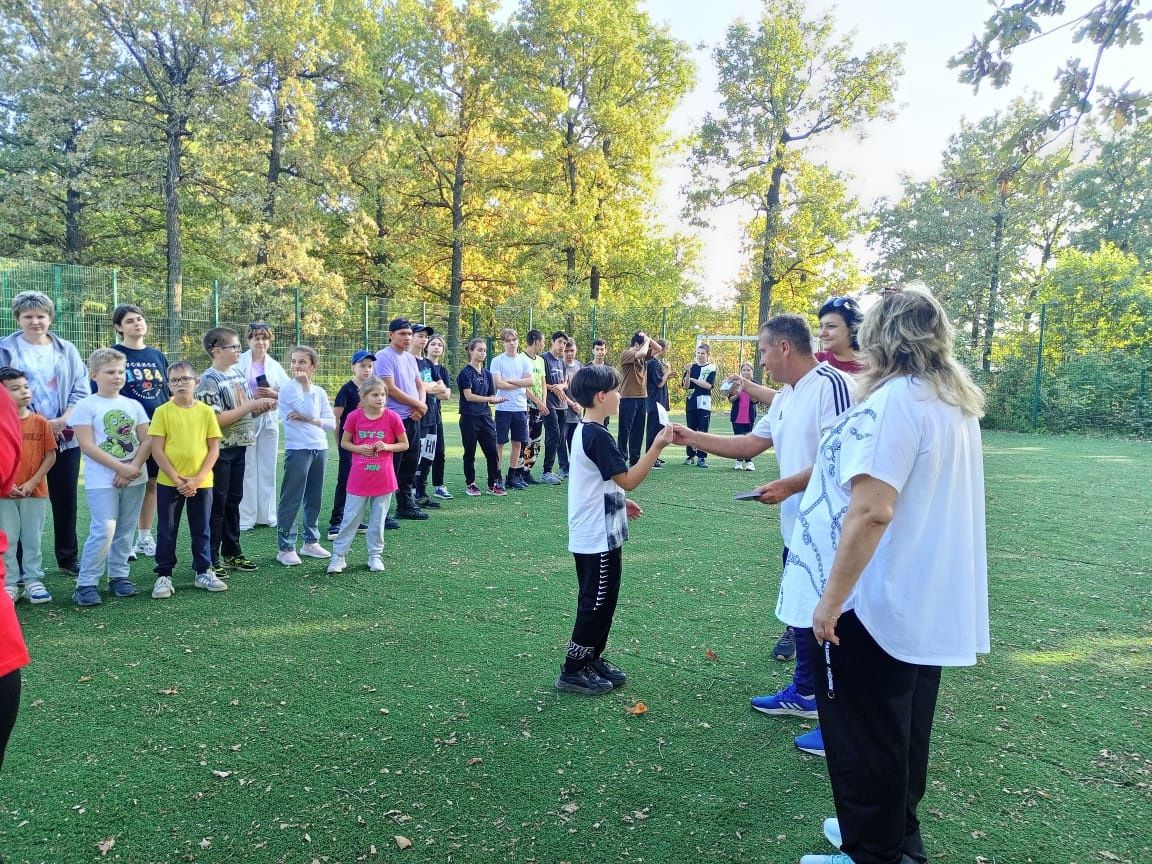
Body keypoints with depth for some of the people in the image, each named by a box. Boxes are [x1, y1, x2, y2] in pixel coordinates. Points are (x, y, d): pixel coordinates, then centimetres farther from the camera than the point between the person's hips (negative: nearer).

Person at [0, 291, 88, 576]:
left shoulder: (66, 350, 10)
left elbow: (81, 389, 6)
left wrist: (63, 420, -9)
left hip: (65, 437, 3)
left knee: (66, 498, 9)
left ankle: (68, 557, 21)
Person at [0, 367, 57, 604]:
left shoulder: (40, 422, 0)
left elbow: (50, 456, 0)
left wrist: (32, 482, -8)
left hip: (35, 491, 1)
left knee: (32, 540, 7)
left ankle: (33, 581, 17)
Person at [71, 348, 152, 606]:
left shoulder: (133, 405, 9)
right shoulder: (86, 406, -5)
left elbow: (146, 441, 5)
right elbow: (87, 446, -11)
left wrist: (133, 467, -11)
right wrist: (121, 467, -15)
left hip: (134, 479, 5)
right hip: (101, 481, -5)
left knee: (125, 531, 10)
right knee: (104, 531, -12)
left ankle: (119, 576, 22)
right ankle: (86, 584, -2)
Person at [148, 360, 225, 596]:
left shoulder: (206, 411, 0)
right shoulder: (163, 412, -4)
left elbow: (214, 449, 0)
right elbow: (157, 450, -6)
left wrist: (198, 478, -10)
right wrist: (177, 479, -12)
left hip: (201, 483, 1)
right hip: (169, 483, -1)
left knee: (202, 530, 12)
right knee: (167, 530, 8)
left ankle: (203, 572, 24)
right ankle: (164, 576, 18)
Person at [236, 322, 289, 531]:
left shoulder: (275, 366, 10)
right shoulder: (240, 363, -1)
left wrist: (273, 394, -10)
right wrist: (252, 397, -17)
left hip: (269, 421, 3)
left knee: (268, 469, 8)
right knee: (247, 470, -1)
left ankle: (267, 515, 17)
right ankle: (245, 518, 6)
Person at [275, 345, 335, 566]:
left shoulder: (319, 391, 9)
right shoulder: (288, 389, -6)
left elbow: (332, 423, 4)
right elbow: (308, 411, -18)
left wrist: (309, 419, -10)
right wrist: (306, 386, -11)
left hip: (320, 448, 6)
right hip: (298, 450, -5)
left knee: (314, 498, 13)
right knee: (291, 499, -3)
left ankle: (310, 541, 24)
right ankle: (285, 547, 3)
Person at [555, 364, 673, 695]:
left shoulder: (585, 431, 11)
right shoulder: (598, 436, -21)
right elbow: (629, 479, -23)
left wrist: (620, 501, 19)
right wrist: (657, 446, -24)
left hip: (595, 533, 10)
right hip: (599, 537, -10)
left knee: (600, 601, 18)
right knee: (596, 603, 0)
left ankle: (592, 660, 29)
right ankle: (572, 672, 9)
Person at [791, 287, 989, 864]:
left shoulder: (893, 402, -21)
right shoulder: (959, 404, 7)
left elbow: (869, 511, -28)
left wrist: (830, 600, -23)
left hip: (876, 602, -9)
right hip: (928, 600, 9)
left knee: (863, 734, 7)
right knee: (903, 725, 21)